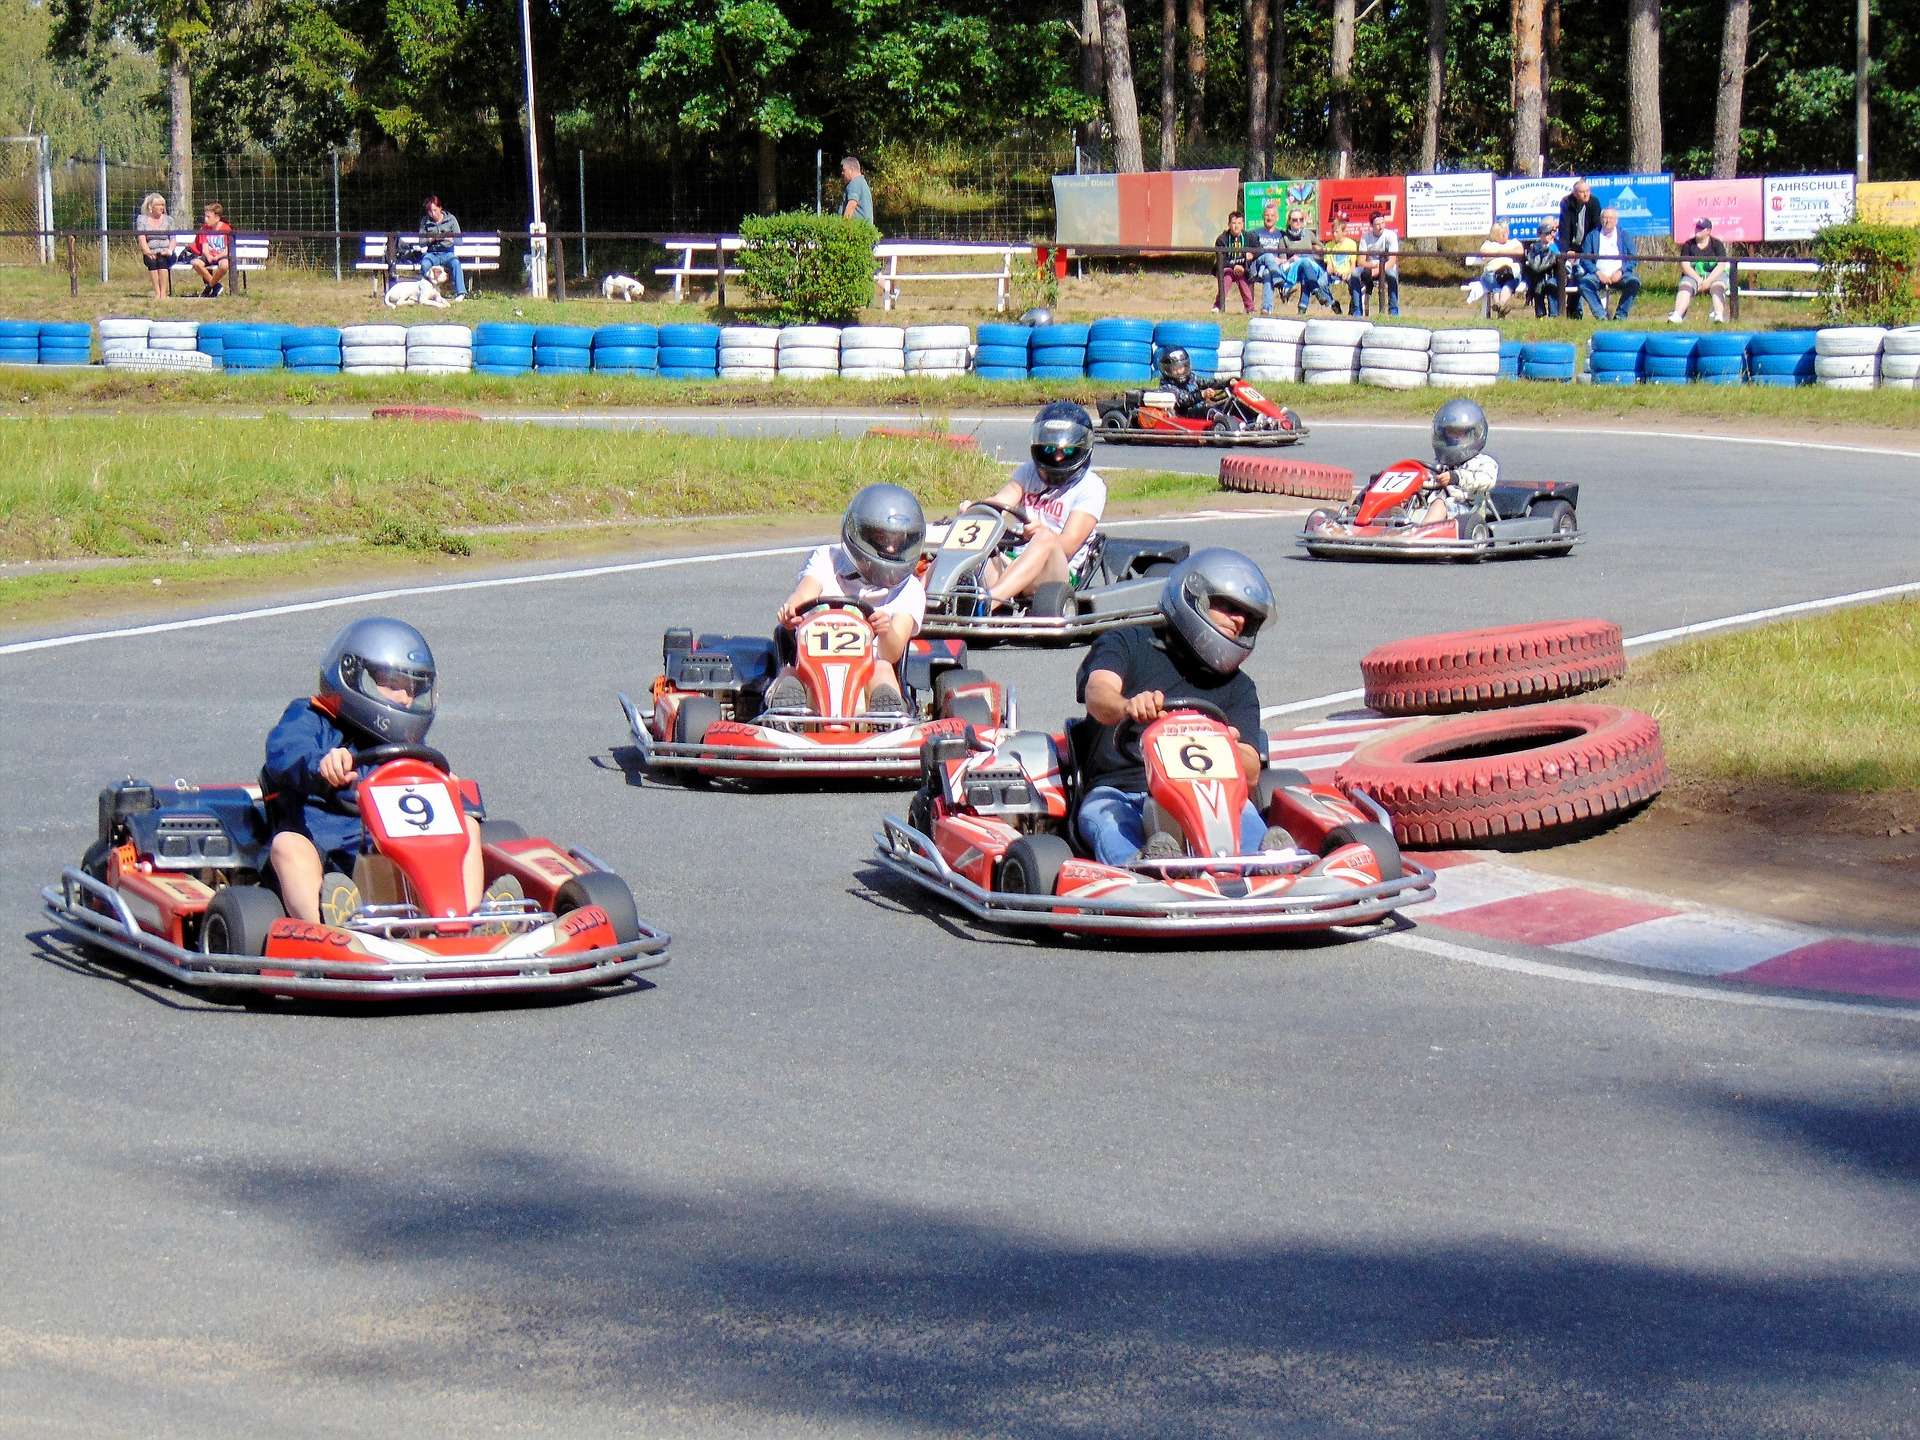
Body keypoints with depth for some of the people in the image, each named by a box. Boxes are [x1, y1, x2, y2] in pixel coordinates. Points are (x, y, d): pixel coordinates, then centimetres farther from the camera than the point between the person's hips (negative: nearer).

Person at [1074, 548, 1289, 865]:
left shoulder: (1237, 687, 23)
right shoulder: (1127, 644, 14)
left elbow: (1250, 774, 8)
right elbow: (1098, 695, -9)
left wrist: (1228, 750, -18)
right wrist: (1129, 707, -35)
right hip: (1119, 793, -2)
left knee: (1242, 810, -31)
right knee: (1103, 817, -36)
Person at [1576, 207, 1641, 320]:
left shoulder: (1624, 236, 15)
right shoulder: (1592, 235, 14)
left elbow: (1633, 259, 6)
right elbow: (1584, 259, 5)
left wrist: (1621, 271, -11)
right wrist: (1597, 273, -12)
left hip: (1619, 276, 0)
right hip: (1599, 275, 0)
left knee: (1634, 282, -31)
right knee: (1584, 283, -31)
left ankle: (1620, 316, -19)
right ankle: (1601, 315, -26)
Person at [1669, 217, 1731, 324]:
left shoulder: (1717, 244, 3)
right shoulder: (1688, 245, 7)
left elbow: (1721, 265, -7)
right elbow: (1685, 266, -2)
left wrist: (1708, 281, -20)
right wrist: (1698, 279, -16)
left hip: (1714, 275, -1)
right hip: (1694, 275, 1)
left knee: (1717, 287, -34)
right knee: (1685, 287, -29)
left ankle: (1719, 315, -55)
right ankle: (1677, 315, -50)